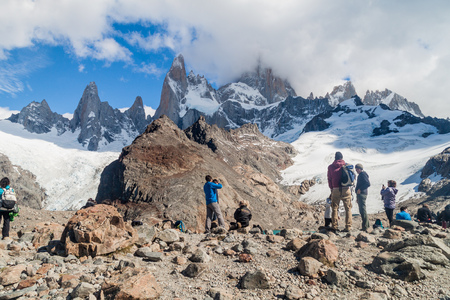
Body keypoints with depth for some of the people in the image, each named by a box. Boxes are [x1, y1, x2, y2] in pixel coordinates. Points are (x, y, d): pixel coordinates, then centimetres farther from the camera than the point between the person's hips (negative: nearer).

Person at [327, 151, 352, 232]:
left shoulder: (331, 167, 1)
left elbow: (329, 179, 5)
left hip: (335, 189, 0)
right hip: (346, 189, 0)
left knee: (334, 208, 10)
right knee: (348, 208, 7)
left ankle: (334, 226, 10)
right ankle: (348, 227, 5)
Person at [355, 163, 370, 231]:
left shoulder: (363, 174, -8)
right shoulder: (360, 175, 21)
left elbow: (368, 184, -20)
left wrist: (360, 189, -18)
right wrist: (357, 197, 23)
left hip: (362, 194, -10)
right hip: (359, 195, 10)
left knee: (363, 211, -11)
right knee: (362, 211, 13)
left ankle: (365, 227, -9)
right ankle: (366, 225, 19)